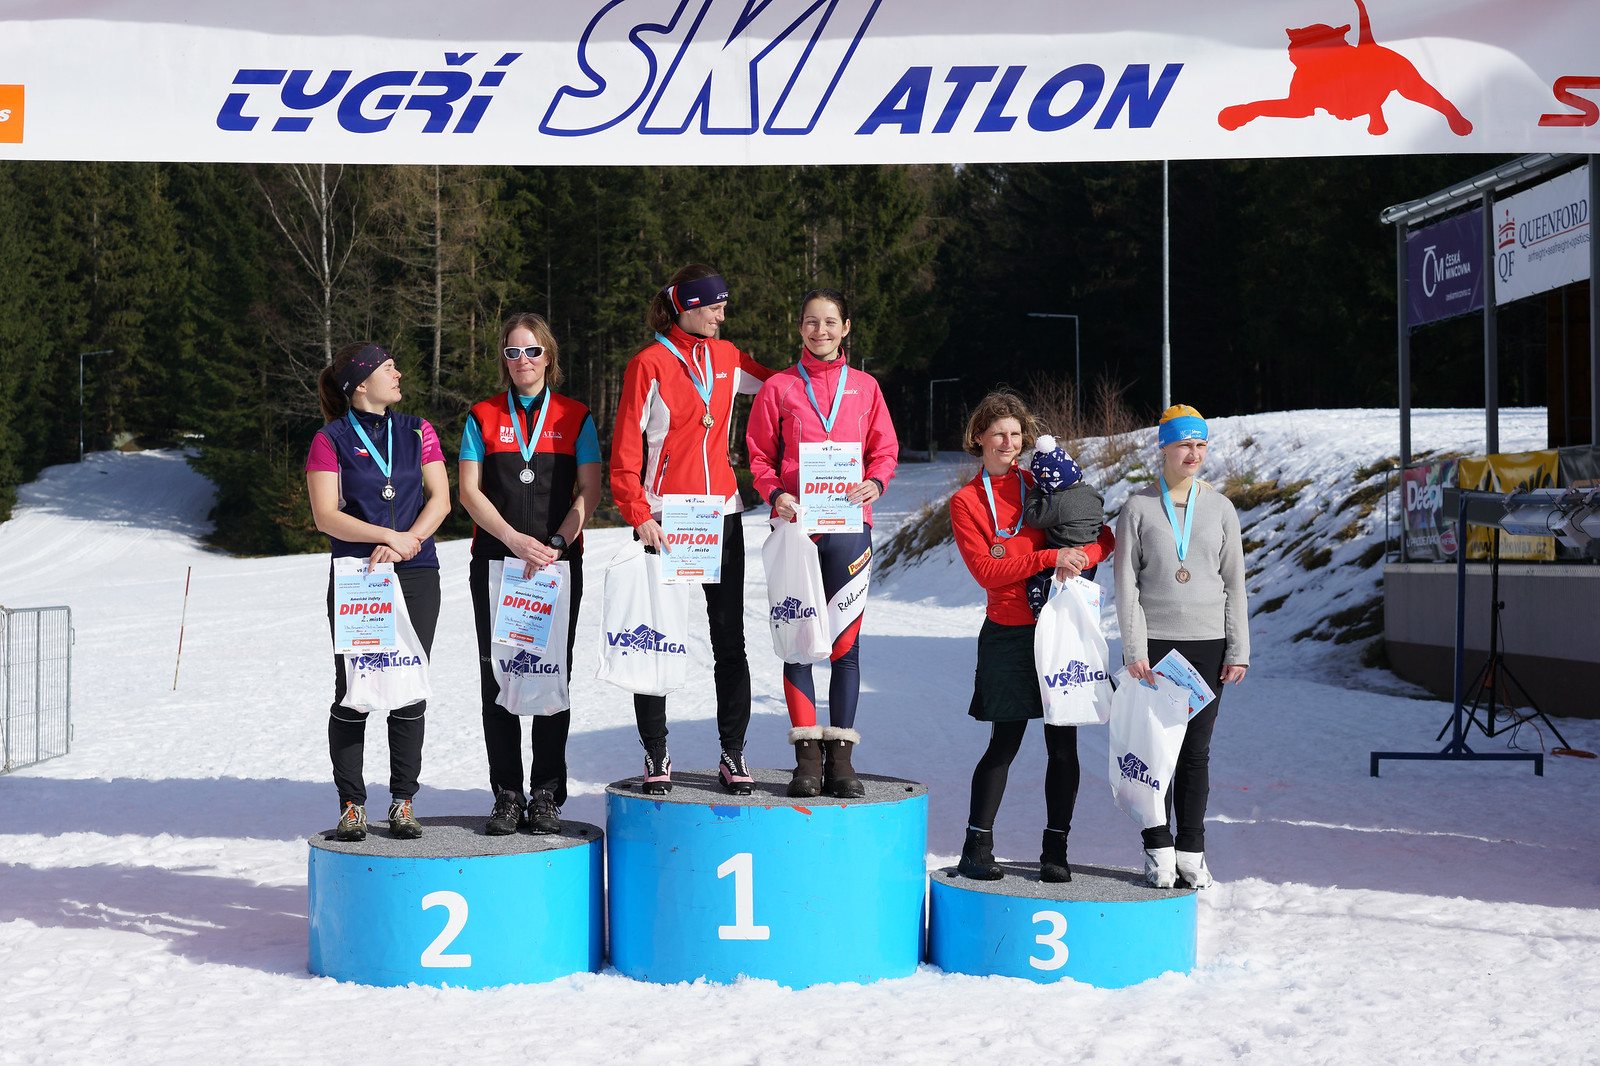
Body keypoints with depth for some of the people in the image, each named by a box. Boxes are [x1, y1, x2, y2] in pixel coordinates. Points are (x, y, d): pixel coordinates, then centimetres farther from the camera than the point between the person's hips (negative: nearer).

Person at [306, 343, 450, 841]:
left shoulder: (417, 431, 12)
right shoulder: (330, 440, 1)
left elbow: (440, 498, 6)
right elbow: (325, 516, -6)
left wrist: (406, 542, -10)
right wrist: (390, 535, -15)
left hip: (415, 576, 3)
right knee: (352, 692, -2)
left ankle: (403, 801, 10)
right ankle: (352, 805, 7)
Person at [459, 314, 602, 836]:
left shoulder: (575, 417, 8)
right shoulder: (482, 417, 9)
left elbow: (589, 491, 1)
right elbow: (470, 491, 1)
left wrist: (556, 542, -13)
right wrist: (516, 539, -12)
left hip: (559, 563, -1)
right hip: (495, 562, 1)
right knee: (497, 675, -1)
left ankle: (546, 794, 7)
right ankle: (507, 795, 6)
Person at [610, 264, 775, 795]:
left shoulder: (727, 358, 11)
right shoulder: (649, 364, -4)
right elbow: (625, 450, -6)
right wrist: (638, 515, -17)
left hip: (721, 515, 4)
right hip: (665, 520, -4)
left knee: (730, 637, 3)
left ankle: (733, 754, 9)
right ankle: (655, 755, 11)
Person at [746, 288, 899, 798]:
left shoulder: (864, 387, 11)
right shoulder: (778, 388, 7)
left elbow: (885, 450, 12)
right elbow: (759, 455, 7)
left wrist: (874, 483, -9)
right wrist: (775, 494, -11)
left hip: (849, 525, 1)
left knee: (845, 641, 0)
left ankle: (840, 756, 5)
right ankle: (807, 755, 3)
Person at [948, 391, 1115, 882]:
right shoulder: (966, 501, 2)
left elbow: (1102, 537, 10)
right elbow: (985, 570, -10)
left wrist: (1079, 559, -13)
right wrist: (1051, 557, -18)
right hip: (1009, 634, -2)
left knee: (1063, 745, 2)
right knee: (1005, 743, -1)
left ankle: (1055, 850, 11)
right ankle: (976, 848, 9)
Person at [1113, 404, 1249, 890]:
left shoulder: (1220, 508, 8)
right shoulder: (1138, 507, 1)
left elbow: (1234, 583, 10)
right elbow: (1126, 583, -2)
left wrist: (1239, 649, 4)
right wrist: (1135, 648, -9)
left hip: (1208, 645, 2)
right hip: (1153, 645, -2)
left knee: (1196, 752, 5)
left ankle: (1191, 850, 14)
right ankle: (1159, 850, 9)